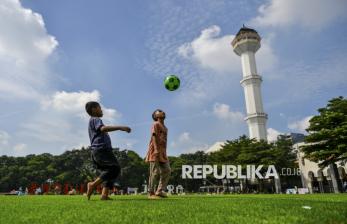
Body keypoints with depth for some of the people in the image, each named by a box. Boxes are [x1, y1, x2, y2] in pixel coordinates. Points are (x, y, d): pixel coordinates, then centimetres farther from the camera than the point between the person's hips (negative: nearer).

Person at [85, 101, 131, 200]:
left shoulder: (93, 121, 29)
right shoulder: (95, 119, -3)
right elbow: (103, 128, -24)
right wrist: (120, 127, -30)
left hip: (96, 151, 10)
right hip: (101, 149, -10)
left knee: (108, 171, 7)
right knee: (115, 168, -17)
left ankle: (104, 194, -4)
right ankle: (93, 184, -17)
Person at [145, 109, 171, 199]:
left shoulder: (164, 127, 23)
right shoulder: (156, 124, -2)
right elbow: (154, 136, -14)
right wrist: (156, 149, -25)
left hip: (162, 152, 9)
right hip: (155, 150, -9)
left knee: (167, 170, 3)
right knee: (155, 172, -7)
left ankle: (160, 191, 9)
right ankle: (151, 193, 1)